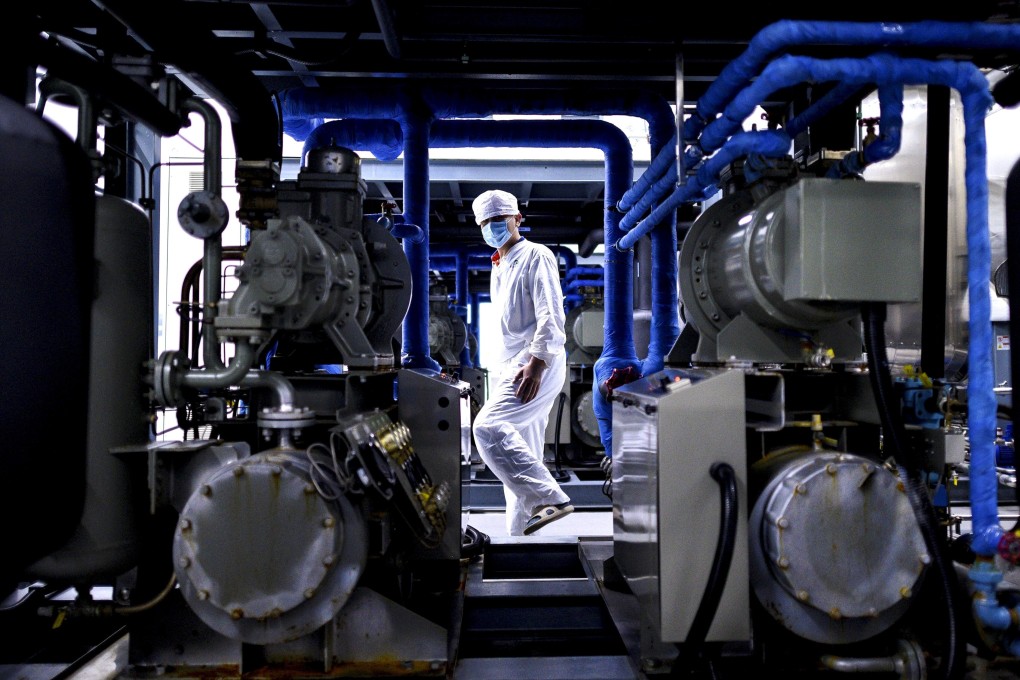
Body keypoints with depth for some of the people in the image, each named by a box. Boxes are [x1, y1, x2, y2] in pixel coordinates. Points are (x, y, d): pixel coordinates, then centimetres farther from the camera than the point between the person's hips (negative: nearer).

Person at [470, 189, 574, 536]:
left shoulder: (536, 256, -3)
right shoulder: (498, 269, 23)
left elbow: (551, 315, -15)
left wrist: (537, 363, -25)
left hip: (538, 365, -9)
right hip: (509, 367, 9)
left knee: (488, 427, -25)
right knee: (520, 457, 8)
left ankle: (551, 498, -23)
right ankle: (520, 532, 12)